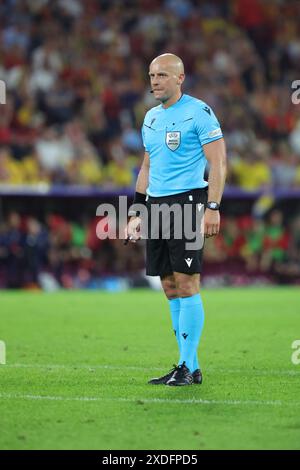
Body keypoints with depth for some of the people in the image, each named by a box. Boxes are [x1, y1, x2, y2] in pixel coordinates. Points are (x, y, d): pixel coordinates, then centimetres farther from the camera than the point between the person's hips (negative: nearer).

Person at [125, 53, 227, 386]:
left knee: (186, 284, -9)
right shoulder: (151, 118, 17)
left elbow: (218, 164, -9)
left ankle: (189, 367, -5)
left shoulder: (199, 112, -6)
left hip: (187, 202, -7)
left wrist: (212, 207, -18)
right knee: (171, 289, 6)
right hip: (156, 205, 7)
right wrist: (137, 213, 19)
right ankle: (187, 365, 11)